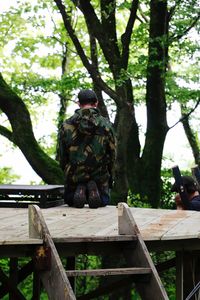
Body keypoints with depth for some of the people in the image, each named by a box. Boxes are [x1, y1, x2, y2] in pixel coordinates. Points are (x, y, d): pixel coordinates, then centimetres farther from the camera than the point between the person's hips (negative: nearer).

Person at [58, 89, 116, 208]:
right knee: (104, 201, 24)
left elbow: (62, 155, 1)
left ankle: (79, 190, -8)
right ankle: (95, 190, -10)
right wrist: (110, 178, 13)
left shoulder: (66, 125, -4)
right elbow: (112, 153, 0)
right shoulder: (106, 125, -6)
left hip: (74, 176, 1)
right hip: (100, 175, -1)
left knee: (69, 200, 26)